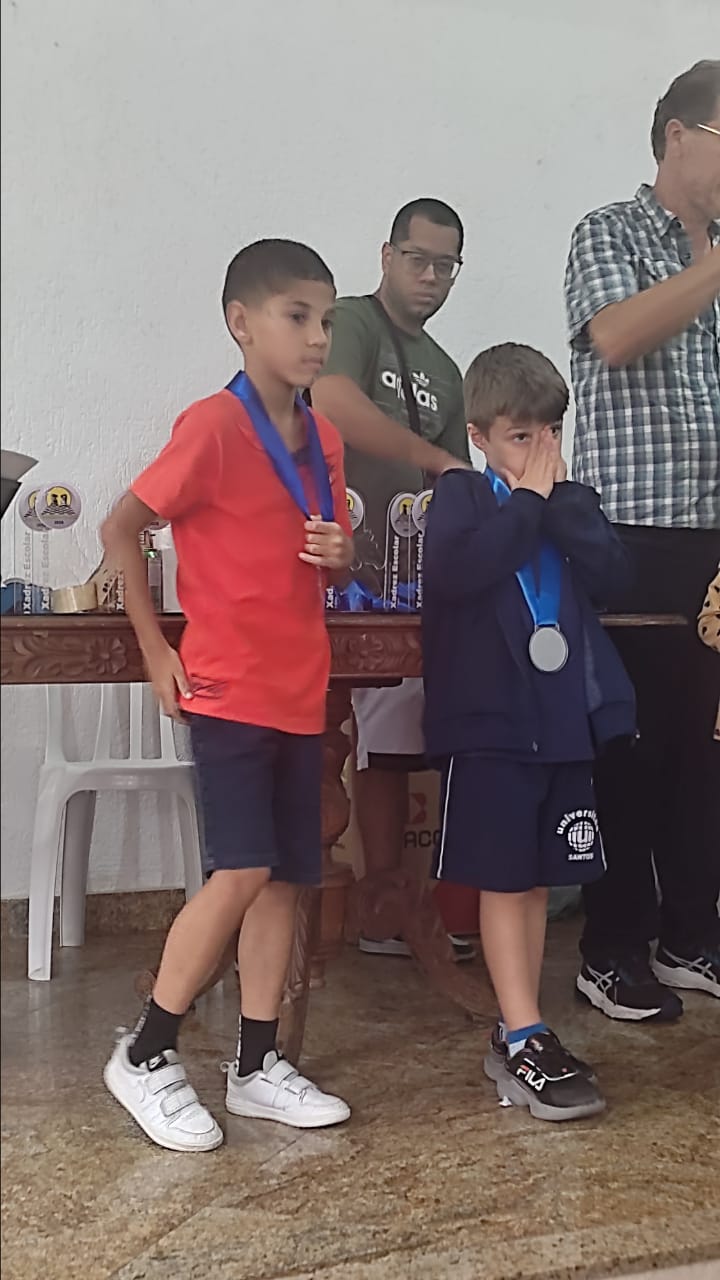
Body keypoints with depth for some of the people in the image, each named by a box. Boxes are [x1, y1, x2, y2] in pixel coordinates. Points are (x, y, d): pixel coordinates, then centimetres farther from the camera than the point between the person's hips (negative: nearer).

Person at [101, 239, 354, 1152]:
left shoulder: (324, 440, 10)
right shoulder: (213, 426, -12)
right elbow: (120, 530, -8)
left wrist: (339, 554, -4)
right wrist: (155, 649, -9)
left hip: (299, 689, 7)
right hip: (226, 688, -7)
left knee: (284, 877, 8)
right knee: (243, 872, -10)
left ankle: (257, 1067, 20)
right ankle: (145, 1057, 8)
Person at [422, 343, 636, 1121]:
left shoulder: (571, 500, 13)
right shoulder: (462, 495, -1)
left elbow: (607, 574, -3)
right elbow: (454, 570, -22)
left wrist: (559, 498, -9)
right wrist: (526, 501, -12)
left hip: (566, 722, 5)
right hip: (490, 722, -5)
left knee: (536, 881, 11)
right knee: (504, 882, 0)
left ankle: (515, 1039, 21)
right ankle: (525, 1041, 6)